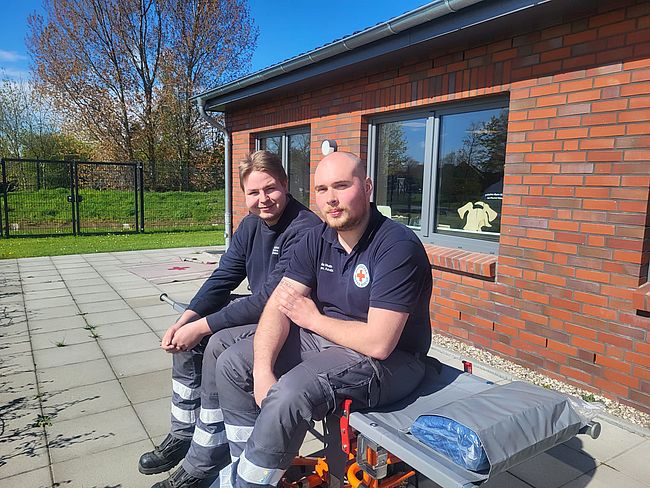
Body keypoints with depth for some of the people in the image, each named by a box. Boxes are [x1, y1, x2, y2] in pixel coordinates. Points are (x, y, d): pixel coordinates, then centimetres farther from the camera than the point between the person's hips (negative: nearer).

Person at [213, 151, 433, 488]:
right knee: (231, 365, 1)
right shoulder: (317, 240, 0)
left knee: (290, 394, -31)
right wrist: (263, 369, -21)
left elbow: (378, 343, -28)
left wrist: (313, 318, -13)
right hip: (324, 337, 8)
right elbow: (279, 304, -5)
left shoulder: (397, 247, -23)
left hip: (388, 360, -7)